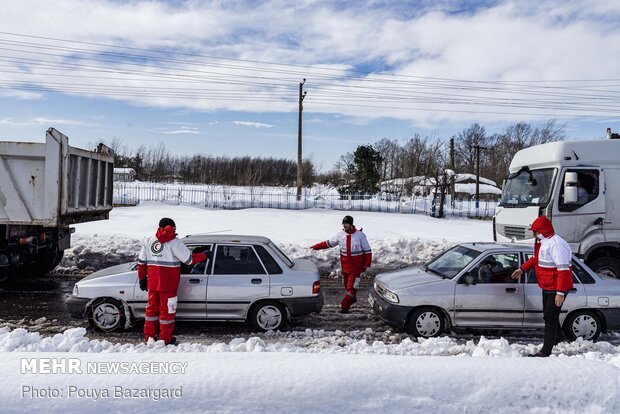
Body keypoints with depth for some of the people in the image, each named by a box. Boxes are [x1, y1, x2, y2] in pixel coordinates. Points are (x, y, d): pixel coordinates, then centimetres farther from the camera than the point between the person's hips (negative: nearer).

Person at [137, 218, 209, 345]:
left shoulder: (149, 241, 8)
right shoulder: (174, 242, -11)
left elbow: (141, 261, 11)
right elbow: (189, 259, -11)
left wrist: (142, 279, 20)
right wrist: (204, 255, 4)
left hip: (152, 283, 6)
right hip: (168, 284, -6)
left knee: (152, 308, 18)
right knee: (167, 310, 6)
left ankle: (149, 336, 25)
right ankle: (165, 339, 14)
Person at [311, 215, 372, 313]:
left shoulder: (360, 235, -10)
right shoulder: (341, 235, 1)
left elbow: (367, 251, -4)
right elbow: (329, 243, 11)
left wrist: (367, 264, -8)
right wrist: (316, 246, 6)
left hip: (357, 267, -4)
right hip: (345, 266, 4)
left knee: (352, 286, -6)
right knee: (346, 285, 15)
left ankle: (344, 306, -1)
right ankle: (352, 298, 40)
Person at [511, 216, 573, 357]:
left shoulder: (556, 244, -25)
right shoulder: (543, 242, 8)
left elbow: (563, 270, -28)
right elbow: (536, 258, 26)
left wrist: (560, 293, -30)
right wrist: (522, 270, 25)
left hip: (556, 289, -10)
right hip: (547, 287, 10)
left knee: (550, 317, -7)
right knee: (548, 314, 23)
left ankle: (546, 351, -2)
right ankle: (558, 336, 46)